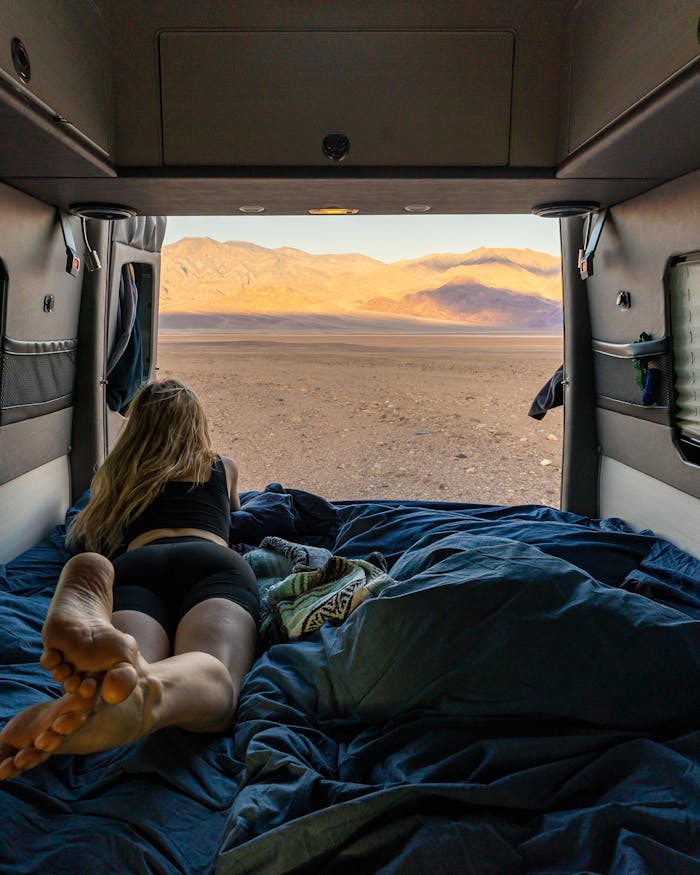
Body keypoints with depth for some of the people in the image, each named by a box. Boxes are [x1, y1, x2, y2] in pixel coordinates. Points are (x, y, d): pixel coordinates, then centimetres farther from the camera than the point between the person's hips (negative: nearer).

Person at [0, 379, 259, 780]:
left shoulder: (113, 475, 38)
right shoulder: (225, 468, 38)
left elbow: (78, 537, 57)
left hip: (135, 563, 2)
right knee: (212, 677, -32)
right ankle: (144, 687, -68)